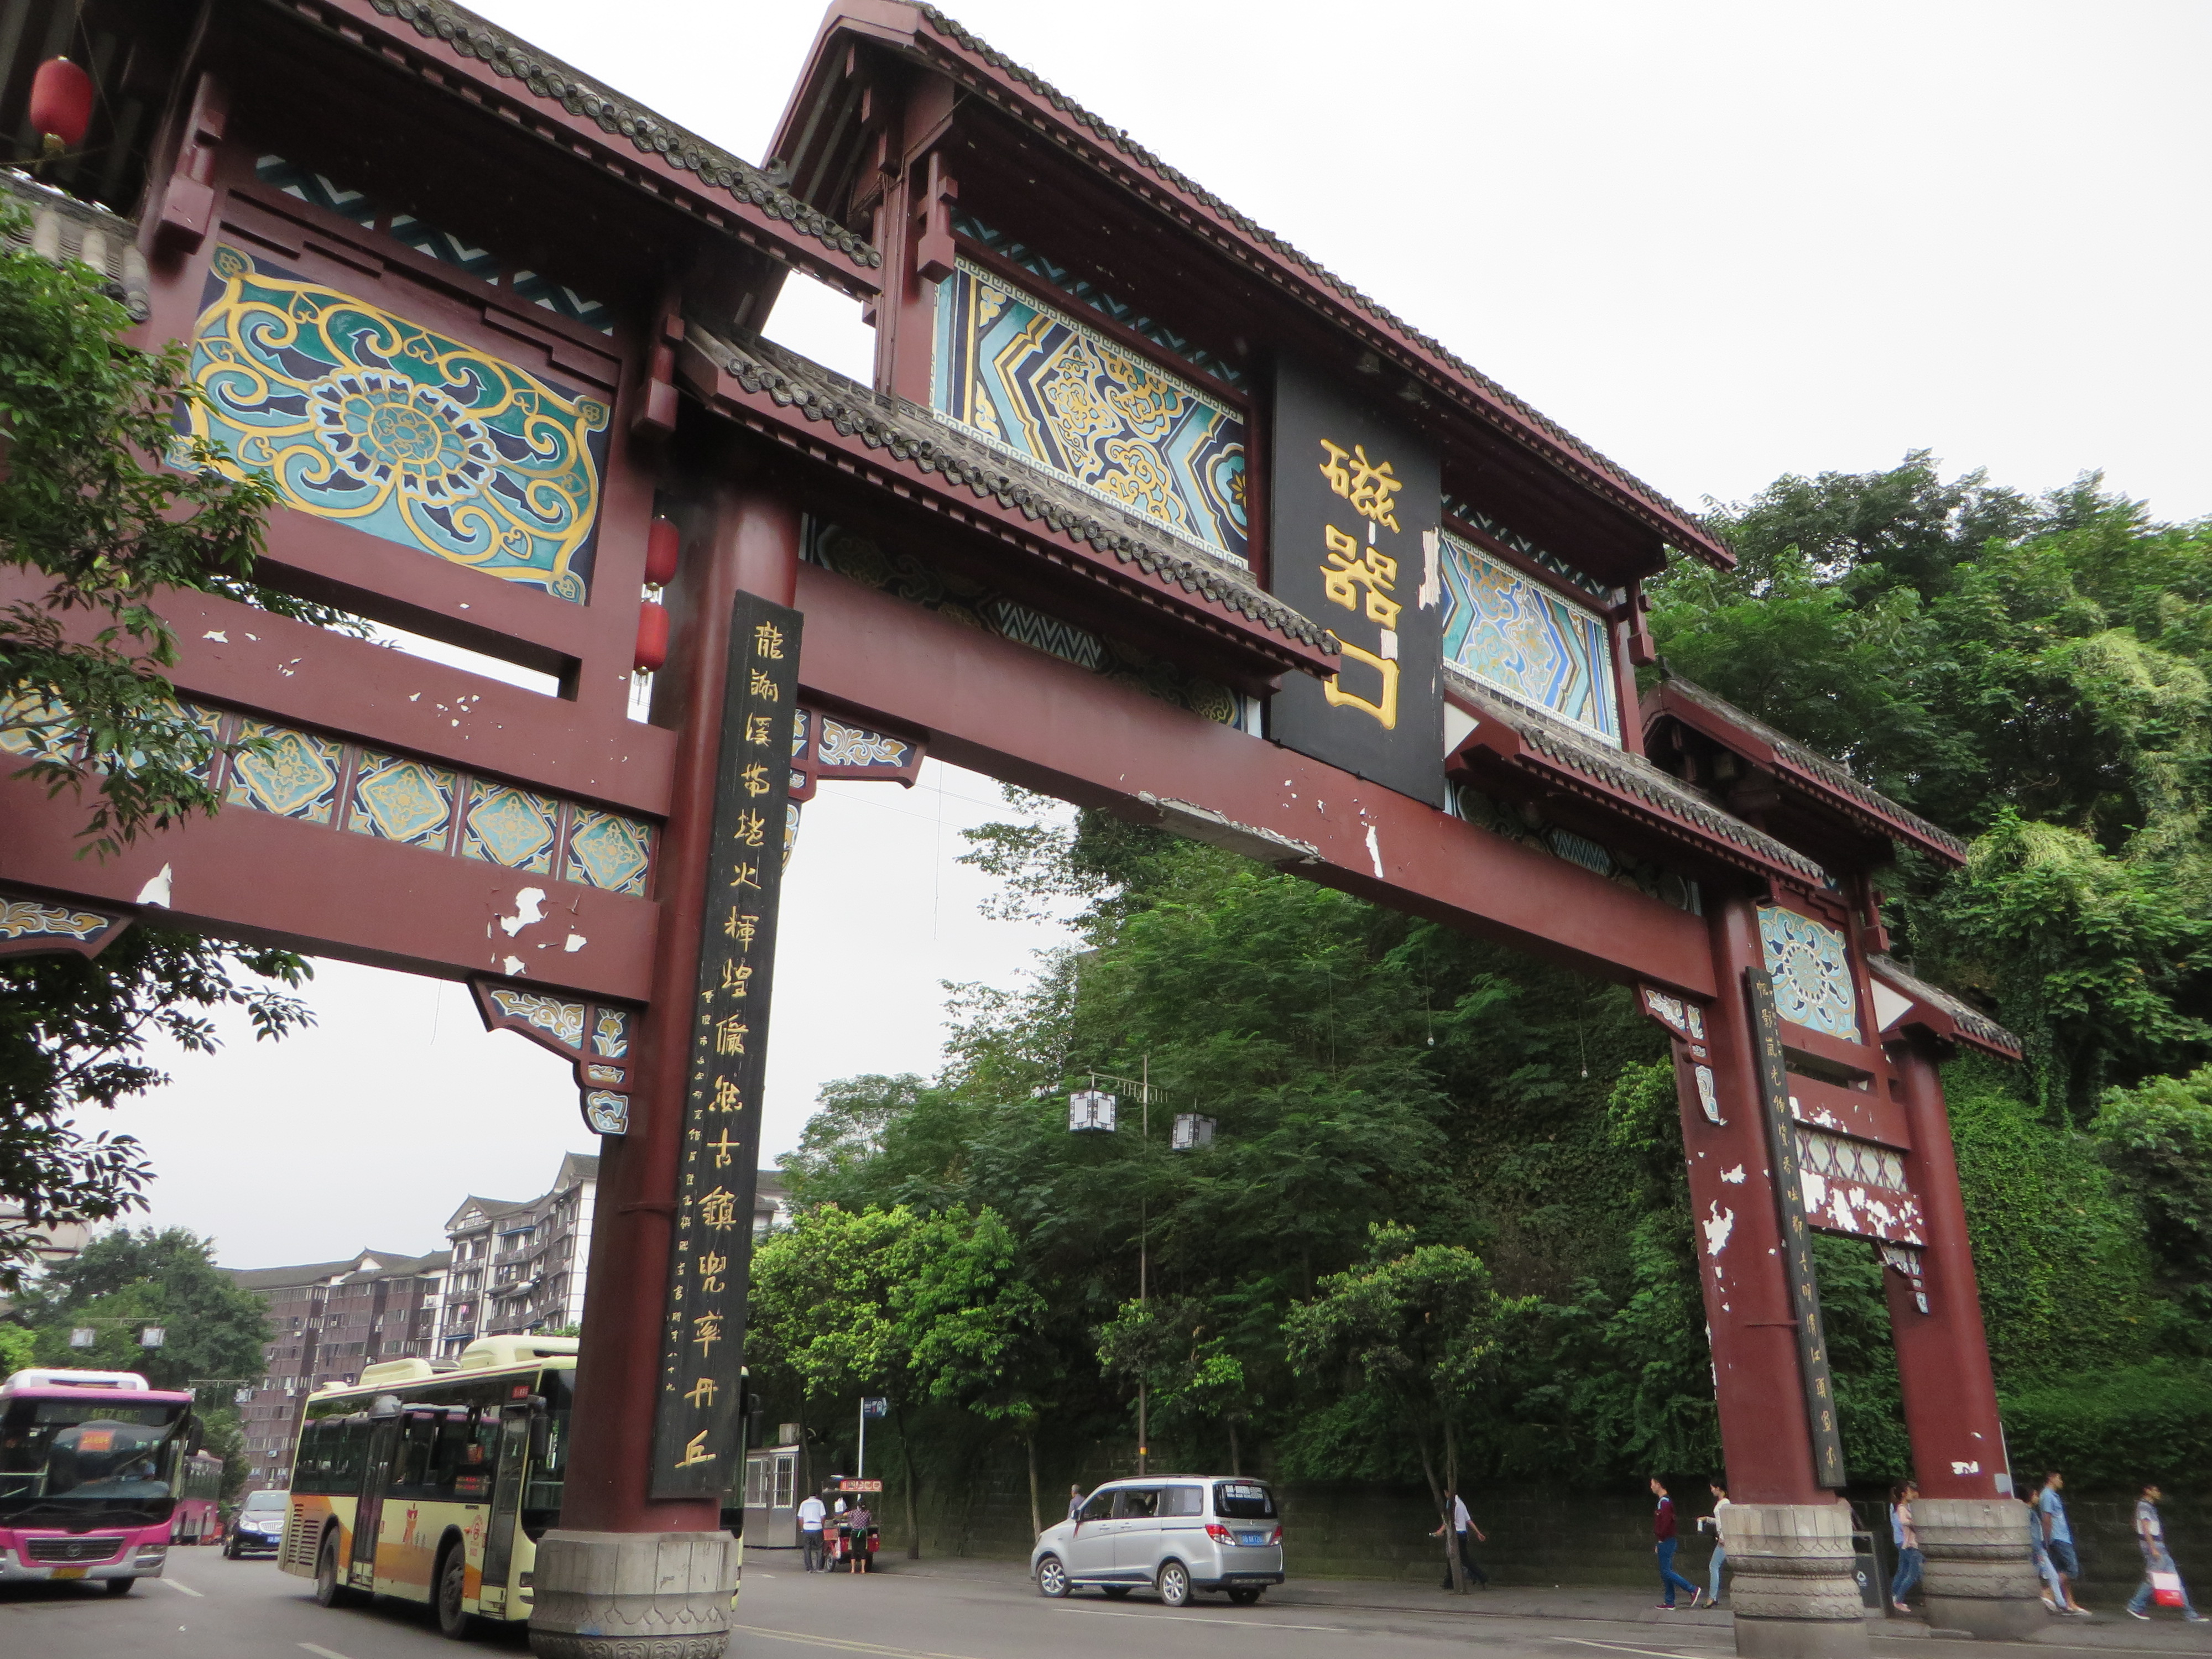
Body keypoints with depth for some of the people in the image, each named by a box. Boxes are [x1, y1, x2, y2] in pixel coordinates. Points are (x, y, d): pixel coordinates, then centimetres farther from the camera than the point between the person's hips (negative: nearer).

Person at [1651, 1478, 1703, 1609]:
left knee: (1666, 1571, -9)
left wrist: (1660, 1540, -14)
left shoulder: (1665, 1502, -16)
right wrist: (1658, 1544, 20)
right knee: (1666, 1572, 10)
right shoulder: (1664, 1501, 16)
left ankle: (1693, 1590, -8)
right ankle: (1670, 1603, 13)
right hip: (1665, 1543, 10)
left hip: (1666, 1542, -10)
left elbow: (1666, 1523, -24)